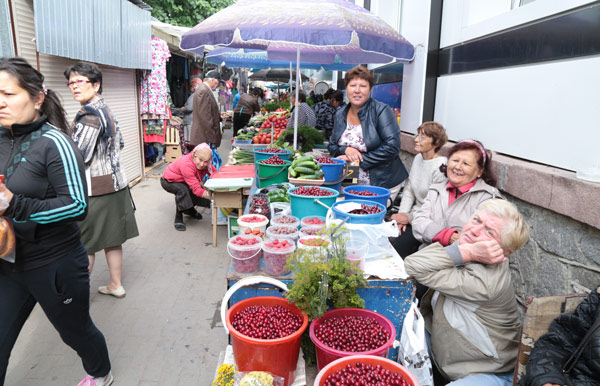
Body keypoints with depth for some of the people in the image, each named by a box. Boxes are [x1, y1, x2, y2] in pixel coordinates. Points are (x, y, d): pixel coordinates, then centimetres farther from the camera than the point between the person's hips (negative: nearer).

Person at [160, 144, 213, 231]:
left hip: (183, 181, 7)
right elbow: (196, 188, -43)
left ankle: (189, 209, 16)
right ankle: (178, 217, -18)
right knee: (183, 190, -36)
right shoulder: (186, 164, -41)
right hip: (169, 181, -6)